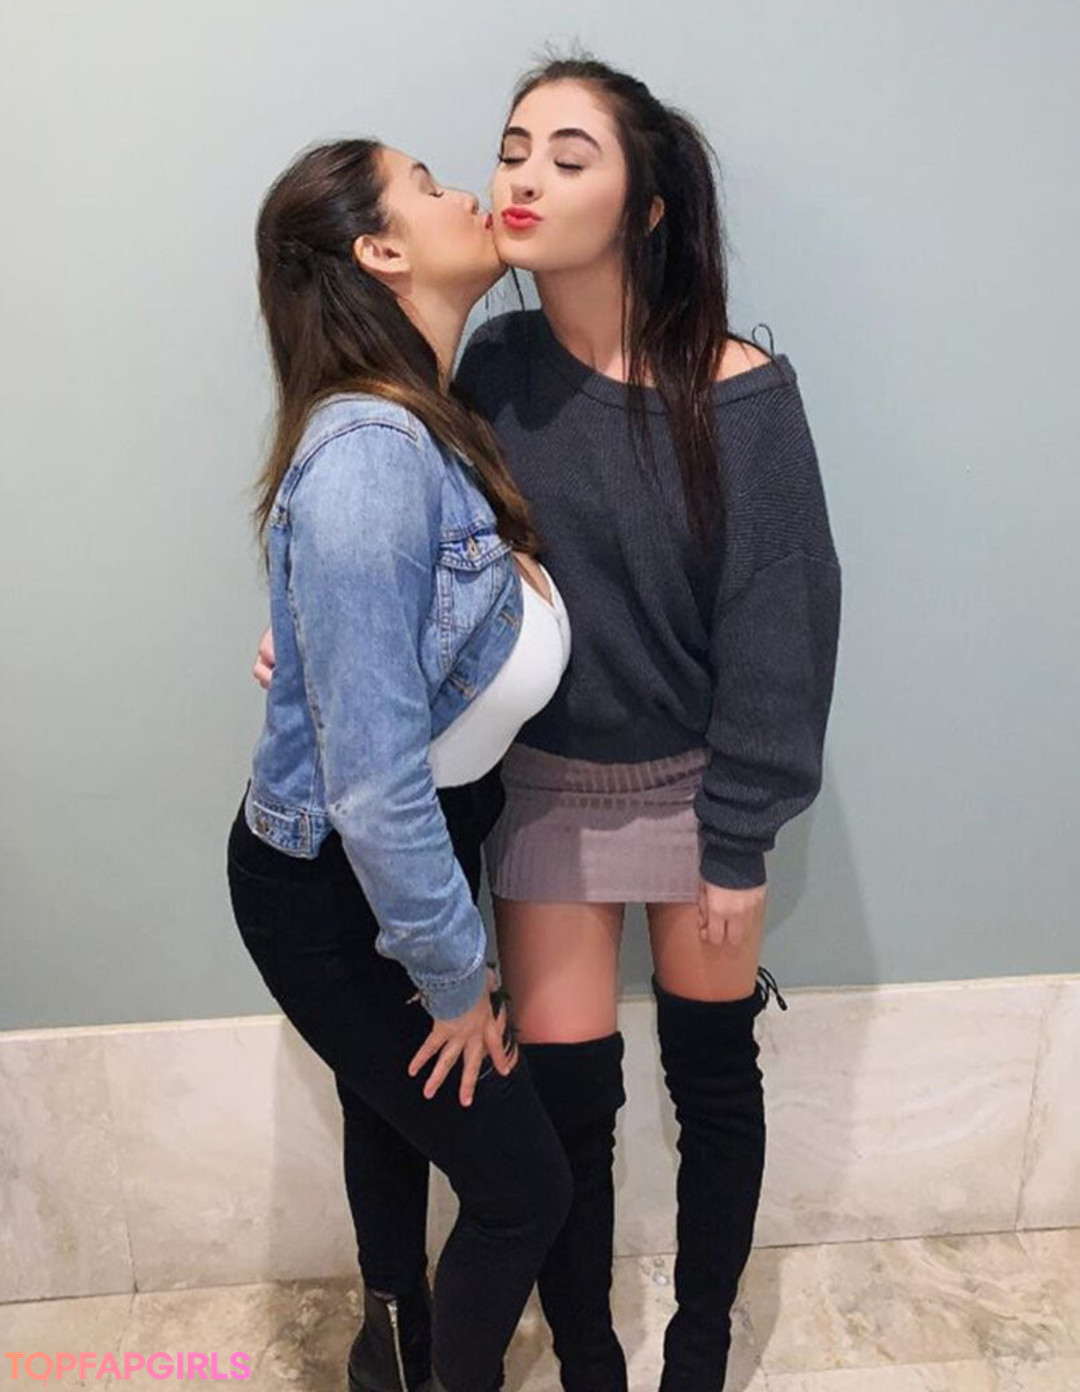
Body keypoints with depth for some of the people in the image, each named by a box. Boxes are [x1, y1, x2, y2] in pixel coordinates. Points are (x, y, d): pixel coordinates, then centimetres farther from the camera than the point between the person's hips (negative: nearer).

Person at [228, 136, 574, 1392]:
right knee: (522, 1186, 7)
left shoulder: (431, 426, -3)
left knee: (393, 1113, 29)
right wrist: (455, 976, -17)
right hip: (332, 900, -8)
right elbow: (373, 780, -29)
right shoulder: (372, 456, -30)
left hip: (406, 858, 9)